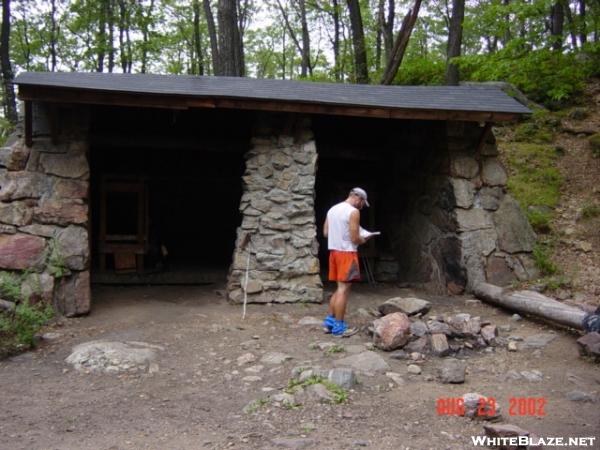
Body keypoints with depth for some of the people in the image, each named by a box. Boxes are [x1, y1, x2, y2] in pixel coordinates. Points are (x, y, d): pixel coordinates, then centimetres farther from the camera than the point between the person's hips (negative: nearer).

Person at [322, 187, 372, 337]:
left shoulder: (332, 209, 12)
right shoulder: (353, 212, -13)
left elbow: (325, 232, 14)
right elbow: (355, 238, -15)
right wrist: (364, 239, 5)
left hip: (334, 251, 8)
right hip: (347, 253, -8)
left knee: (340, 288, 16)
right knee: (343, 289, -3)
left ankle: (329, 321, 17)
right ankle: (339, 327, 0)